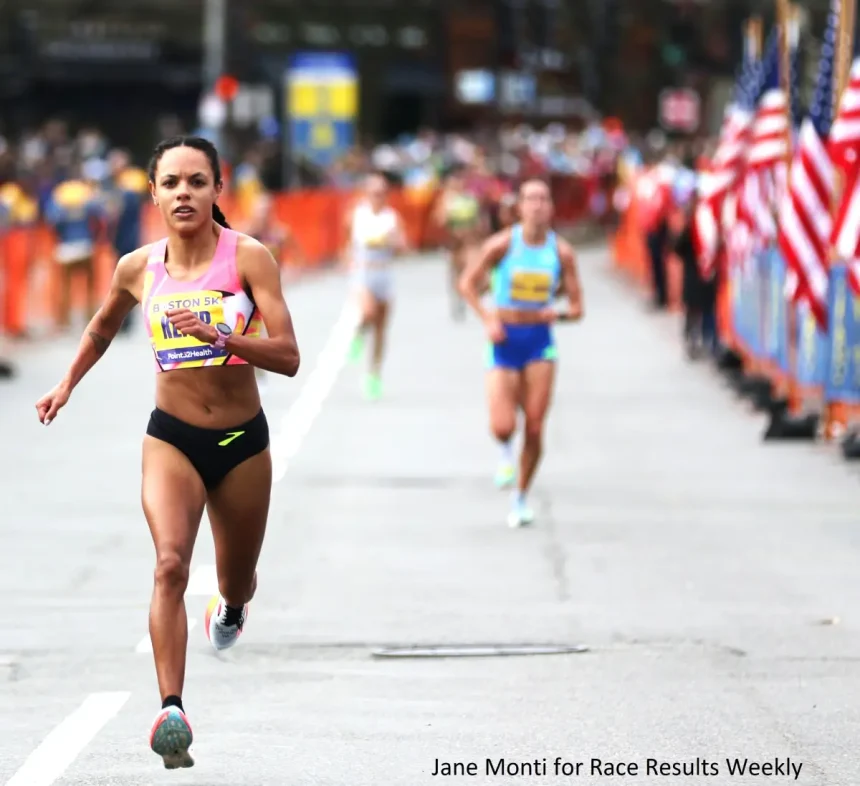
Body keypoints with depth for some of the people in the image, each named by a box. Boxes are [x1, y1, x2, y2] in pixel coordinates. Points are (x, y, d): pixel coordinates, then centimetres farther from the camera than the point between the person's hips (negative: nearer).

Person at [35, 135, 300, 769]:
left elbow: (288, 357, -19)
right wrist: (68, 384, 19)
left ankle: (231, 607, 57)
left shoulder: (248, 258, -12)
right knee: (171, 563, -24)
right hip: (171, 438, 0)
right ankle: (172, 711, -32)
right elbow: (104, 326, 21)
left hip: (242, 442, 0)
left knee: (237, 582, 17)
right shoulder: (139, 269, -2)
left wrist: (217, 335, -31)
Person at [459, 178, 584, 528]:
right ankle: (506, 453, 27)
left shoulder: (561, 252, -2)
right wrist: (488, 318, -11)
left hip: (539, 341, 2)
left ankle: (521, 497, 16)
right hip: (505, 341, -1)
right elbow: (468, 283, 1)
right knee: (503, 427, -12)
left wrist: (559, 313, -18)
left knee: (535, 428, -4)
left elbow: (576, 308, 3)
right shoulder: (502, 244, -7)